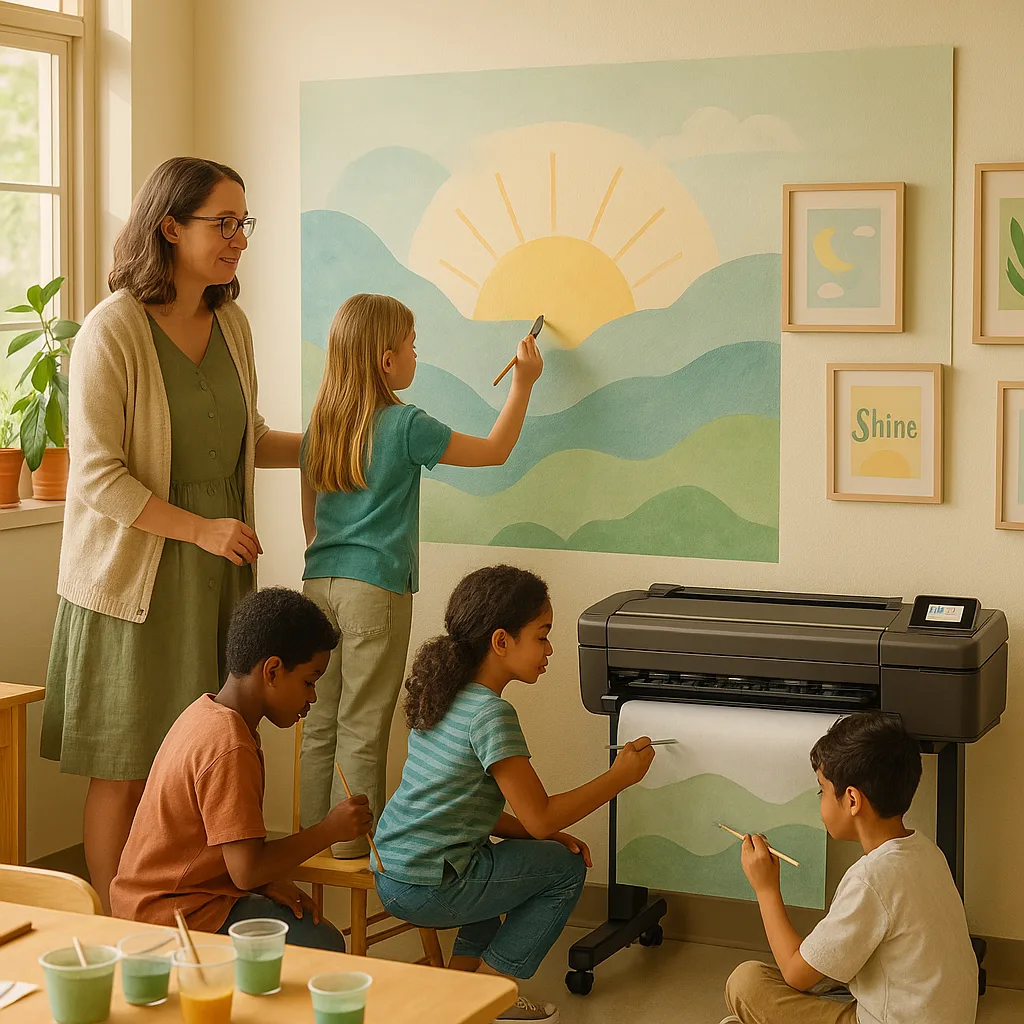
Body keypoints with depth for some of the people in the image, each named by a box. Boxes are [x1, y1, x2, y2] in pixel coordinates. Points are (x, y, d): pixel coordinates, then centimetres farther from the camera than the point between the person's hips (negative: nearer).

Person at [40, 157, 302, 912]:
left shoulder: (231, 325, 7)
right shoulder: (113, 331, -14)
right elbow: (97, 475, -16)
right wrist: (201, 528, -19)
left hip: (220, 574, 6)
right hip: (138, 578, -6)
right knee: (126, 773, 3)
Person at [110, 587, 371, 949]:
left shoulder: (206, 712, 7)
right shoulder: (229, 747, -24)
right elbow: (246, 870, -26)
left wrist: (269, 882, 0)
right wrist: (328, 830, -15)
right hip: (174, 917, -10)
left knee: (304, 920, 17)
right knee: (321, 945, -10)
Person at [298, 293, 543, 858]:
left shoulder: (320, 426, 8)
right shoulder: (406, 426, -10)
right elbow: (494, 450, 0)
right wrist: (524, 383, 9)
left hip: (320, 581, 6)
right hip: (375, 588, -6)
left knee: (320, 724, 12)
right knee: (362, 728, 1)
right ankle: (355, 848, 7)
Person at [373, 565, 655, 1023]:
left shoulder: (444, 696, 10)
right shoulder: (490, 714, -18)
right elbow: (539, 817, -16)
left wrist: (547, 836, 9)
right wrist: (620, 776, -6)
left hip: (389, 877, 9)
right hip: (427, 890, -9)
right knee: (565, 868, 7)